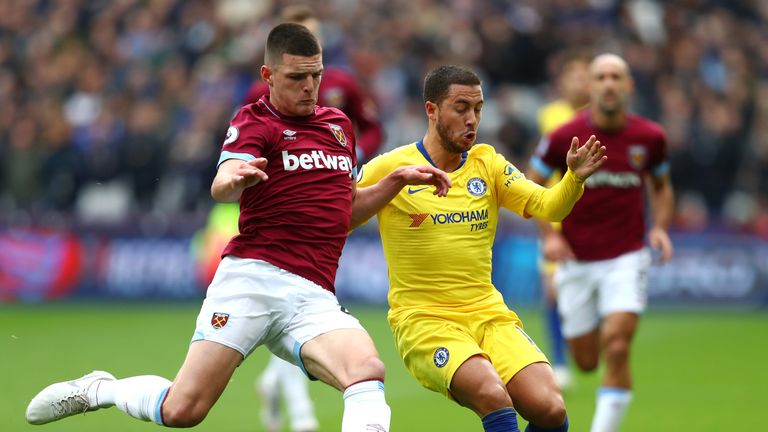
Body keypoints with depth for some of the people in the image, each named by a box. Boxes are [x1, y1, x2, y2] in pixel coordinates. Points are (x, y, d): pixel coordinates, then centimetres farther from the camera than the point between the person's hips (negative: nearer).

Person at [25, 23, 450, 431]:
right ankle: (99, 388, 21)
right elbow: (221, 188, -18)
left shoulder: (339, 123, 21)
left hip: (312, 297, 4)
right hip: (252, 277, -4)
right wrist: (233, 179, -41)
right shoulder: (254, 121, 3)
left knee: (367, 371, -28)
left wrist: (395, 179, 21)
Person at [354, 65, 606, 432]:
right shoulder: (389, 167, -3)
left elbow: (547, 208, 0)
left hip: (489, 315, 4)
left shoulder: (488, 164, 9)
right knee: (492, 394, -32)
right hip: (423, 319, -4)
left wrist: (574, 178, -19)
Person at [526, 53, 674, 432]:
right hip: (576, 259, 1)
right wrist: (549, 235, -9)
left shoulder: (649, 137, -3)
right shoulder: (565, 137, -8)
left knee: (616, 349, -19)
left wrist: (660, 228, -1)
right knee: (586, 361, 8)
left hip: (626, 258, 0)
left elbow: (661, 187, 16)